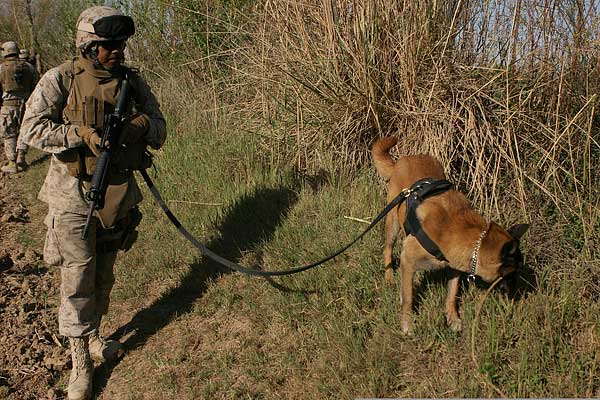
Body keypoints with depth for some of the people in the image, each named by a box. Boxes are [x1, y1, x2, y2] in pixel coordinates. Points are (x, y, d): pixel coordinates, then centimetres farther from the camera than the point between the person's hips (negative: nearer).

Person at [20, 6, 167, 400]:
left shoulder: (134, 82, 1)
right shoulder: (61, 79, -10)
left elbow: (160, 133, 4)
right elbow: (33, 128, -16)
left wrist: (142, 124, -19)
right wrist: (82, 135, -27)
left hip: (120, 194, 4)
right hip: (75, 194, -4)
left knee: (104, 275, 18)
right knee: (78, 279, 0)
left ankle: (93, 338, 38)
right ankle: (80, 364, 11)